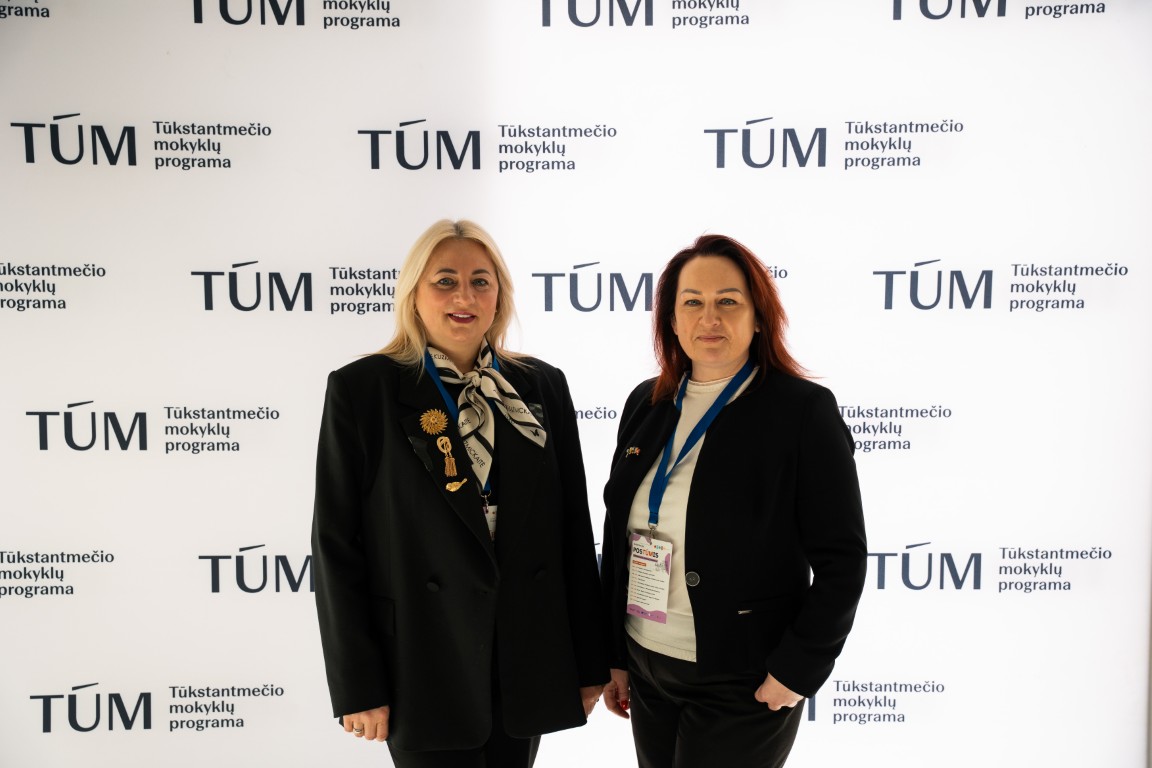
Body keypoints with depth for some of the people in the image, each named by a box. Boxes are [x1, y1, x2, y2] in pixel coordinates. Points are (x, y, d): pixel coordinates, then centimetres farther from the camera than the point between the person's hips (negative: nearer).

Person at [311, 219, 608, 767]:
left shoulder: (542, 387, 2)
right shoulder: (361, 390, -7)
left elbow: (573, 529, 4)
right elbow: (336, 543, -6)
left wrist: (589, 660, 5)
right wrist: (357, 686, -6)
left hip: (528, 661, 3)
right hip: (423, 666, -3)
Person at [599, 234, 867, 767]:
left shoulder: (805, 410, -12)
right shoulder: (646, 404, 2)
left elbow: (841, 561, -11)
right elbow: (618, 535, 7)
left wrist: (796, 670, -13)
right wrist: (613, 655, 9)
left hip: (742, 684, -5)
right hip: (645, 669, 5)